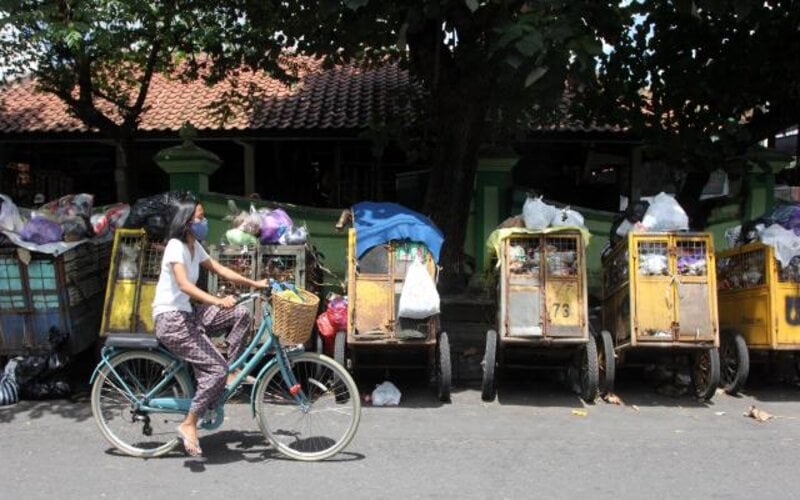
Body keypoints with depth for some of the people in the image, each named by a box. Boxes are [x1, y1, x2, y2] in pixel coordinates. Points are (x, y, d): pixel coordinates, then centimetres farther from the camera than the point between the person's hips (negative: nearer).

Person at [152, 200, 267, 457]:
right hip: (171, 319, -9)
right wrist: (218, 301, -41)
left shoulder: (194, 246, 11)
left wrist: (254, 283, 10)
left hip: (188, 314, 9)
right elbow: (184, 284, -30)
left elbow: (219, 269, 16)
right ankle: (189, 425, -6)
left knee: (241, 314, 1)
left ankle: (230, 373, 7)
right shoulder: (176, 246, -16)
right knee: (216, 368, -16)